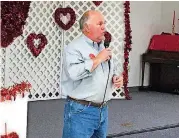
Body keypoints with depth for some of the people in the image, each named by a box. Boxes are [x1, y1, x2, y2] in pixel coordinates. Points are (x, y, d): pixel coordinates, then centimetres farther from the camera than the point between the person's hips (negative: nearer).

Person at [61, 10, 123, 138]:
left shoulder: (103, 47, 14)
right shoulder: (74, 48, -11)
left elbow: (112, 71, 25)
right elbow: (74, 73, -28)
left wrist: (116, 77, 2)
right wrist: (98, 59, -20)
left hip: (103, 110, 8)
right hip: (81, 111, -7)